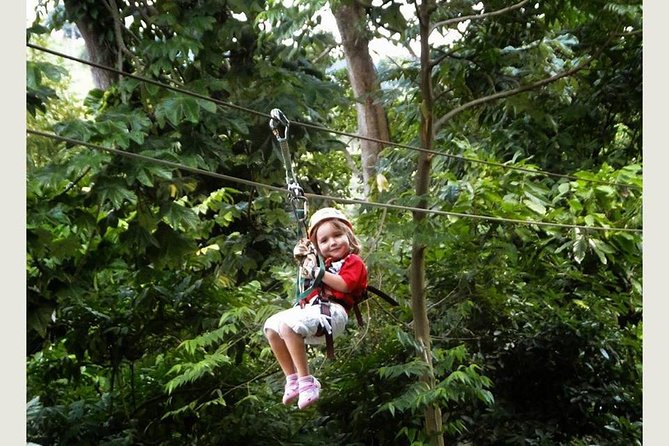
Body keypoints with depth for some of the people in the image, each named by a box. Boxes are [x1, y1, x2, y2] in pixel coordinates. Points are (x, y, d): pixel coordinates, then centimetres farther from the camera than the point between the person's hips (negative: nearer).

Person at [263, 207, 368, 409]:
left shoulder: (353, 261, 4)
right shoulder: (326, 262, 27)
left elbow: (344, 285, -15)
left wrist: (317, 272, -12)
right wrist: (302, 261, 22)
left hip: (332, 311, -9)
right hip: (309, 308, 10)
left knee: (288, 325, -31)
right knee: (271, 326, 1)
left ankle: (306, 382, -27)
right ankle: (292, 378, -2)